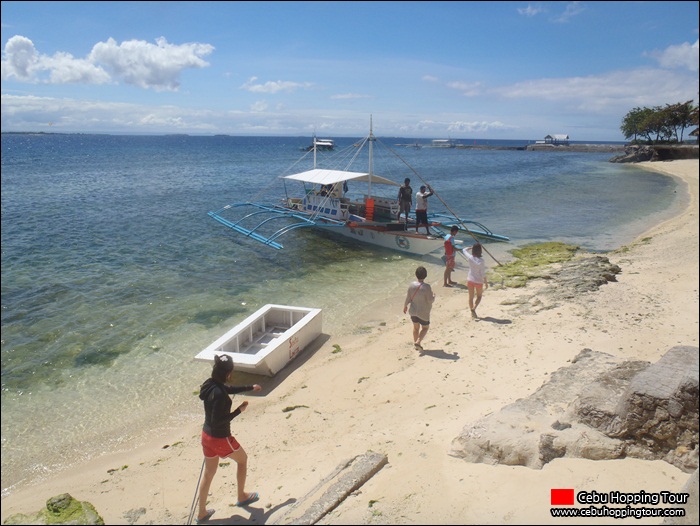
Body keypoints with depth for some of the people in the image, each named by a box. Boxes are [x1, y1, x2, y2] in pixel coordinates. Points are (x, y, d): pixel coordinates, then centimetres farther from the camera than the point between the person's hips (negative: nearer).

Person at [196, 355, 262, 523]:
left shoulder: (211, 384, -3)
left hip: (207, 435, 8)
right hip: (220, 439, -7)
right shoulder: (219, 393, -31)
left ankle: (202, 513, 33)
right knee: (243, 459, 20)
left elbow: (229, 389, 16)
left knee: (208, 473, 21)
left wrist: (251, 387, 25)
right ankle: (241, 497, 38)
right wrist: (239, 411, -21)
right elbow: (217, 421, -29)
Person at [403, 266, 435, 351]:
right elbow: (430, 300, -20)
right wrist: (433, 296, 2)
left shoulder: (411, 285, -11)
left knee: (416, 327, 23)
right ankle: (418, 342, -1)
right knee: (425, 328, 15)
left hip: (413, 311, 4)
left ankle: (415, 342, 32)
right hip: (423, 313, -4)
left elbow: (408, 298, -3)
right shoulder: (426, 287, -23)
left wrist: (405, 306, 15)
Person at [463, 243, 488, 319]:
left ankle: (472, 312, 25)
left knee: (471, 297, 17)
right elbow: (483, 273, -16)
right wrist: (486, 283, -7)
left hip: (470, 280, 3)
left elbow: (464, 250, 8)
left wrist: (471, 247, 7)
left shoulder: (470, 258, -13)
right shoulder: (481, 261, -22)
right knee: (479, 296, 19)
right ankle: (473, 308, -2)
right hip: (478, 281, -3)